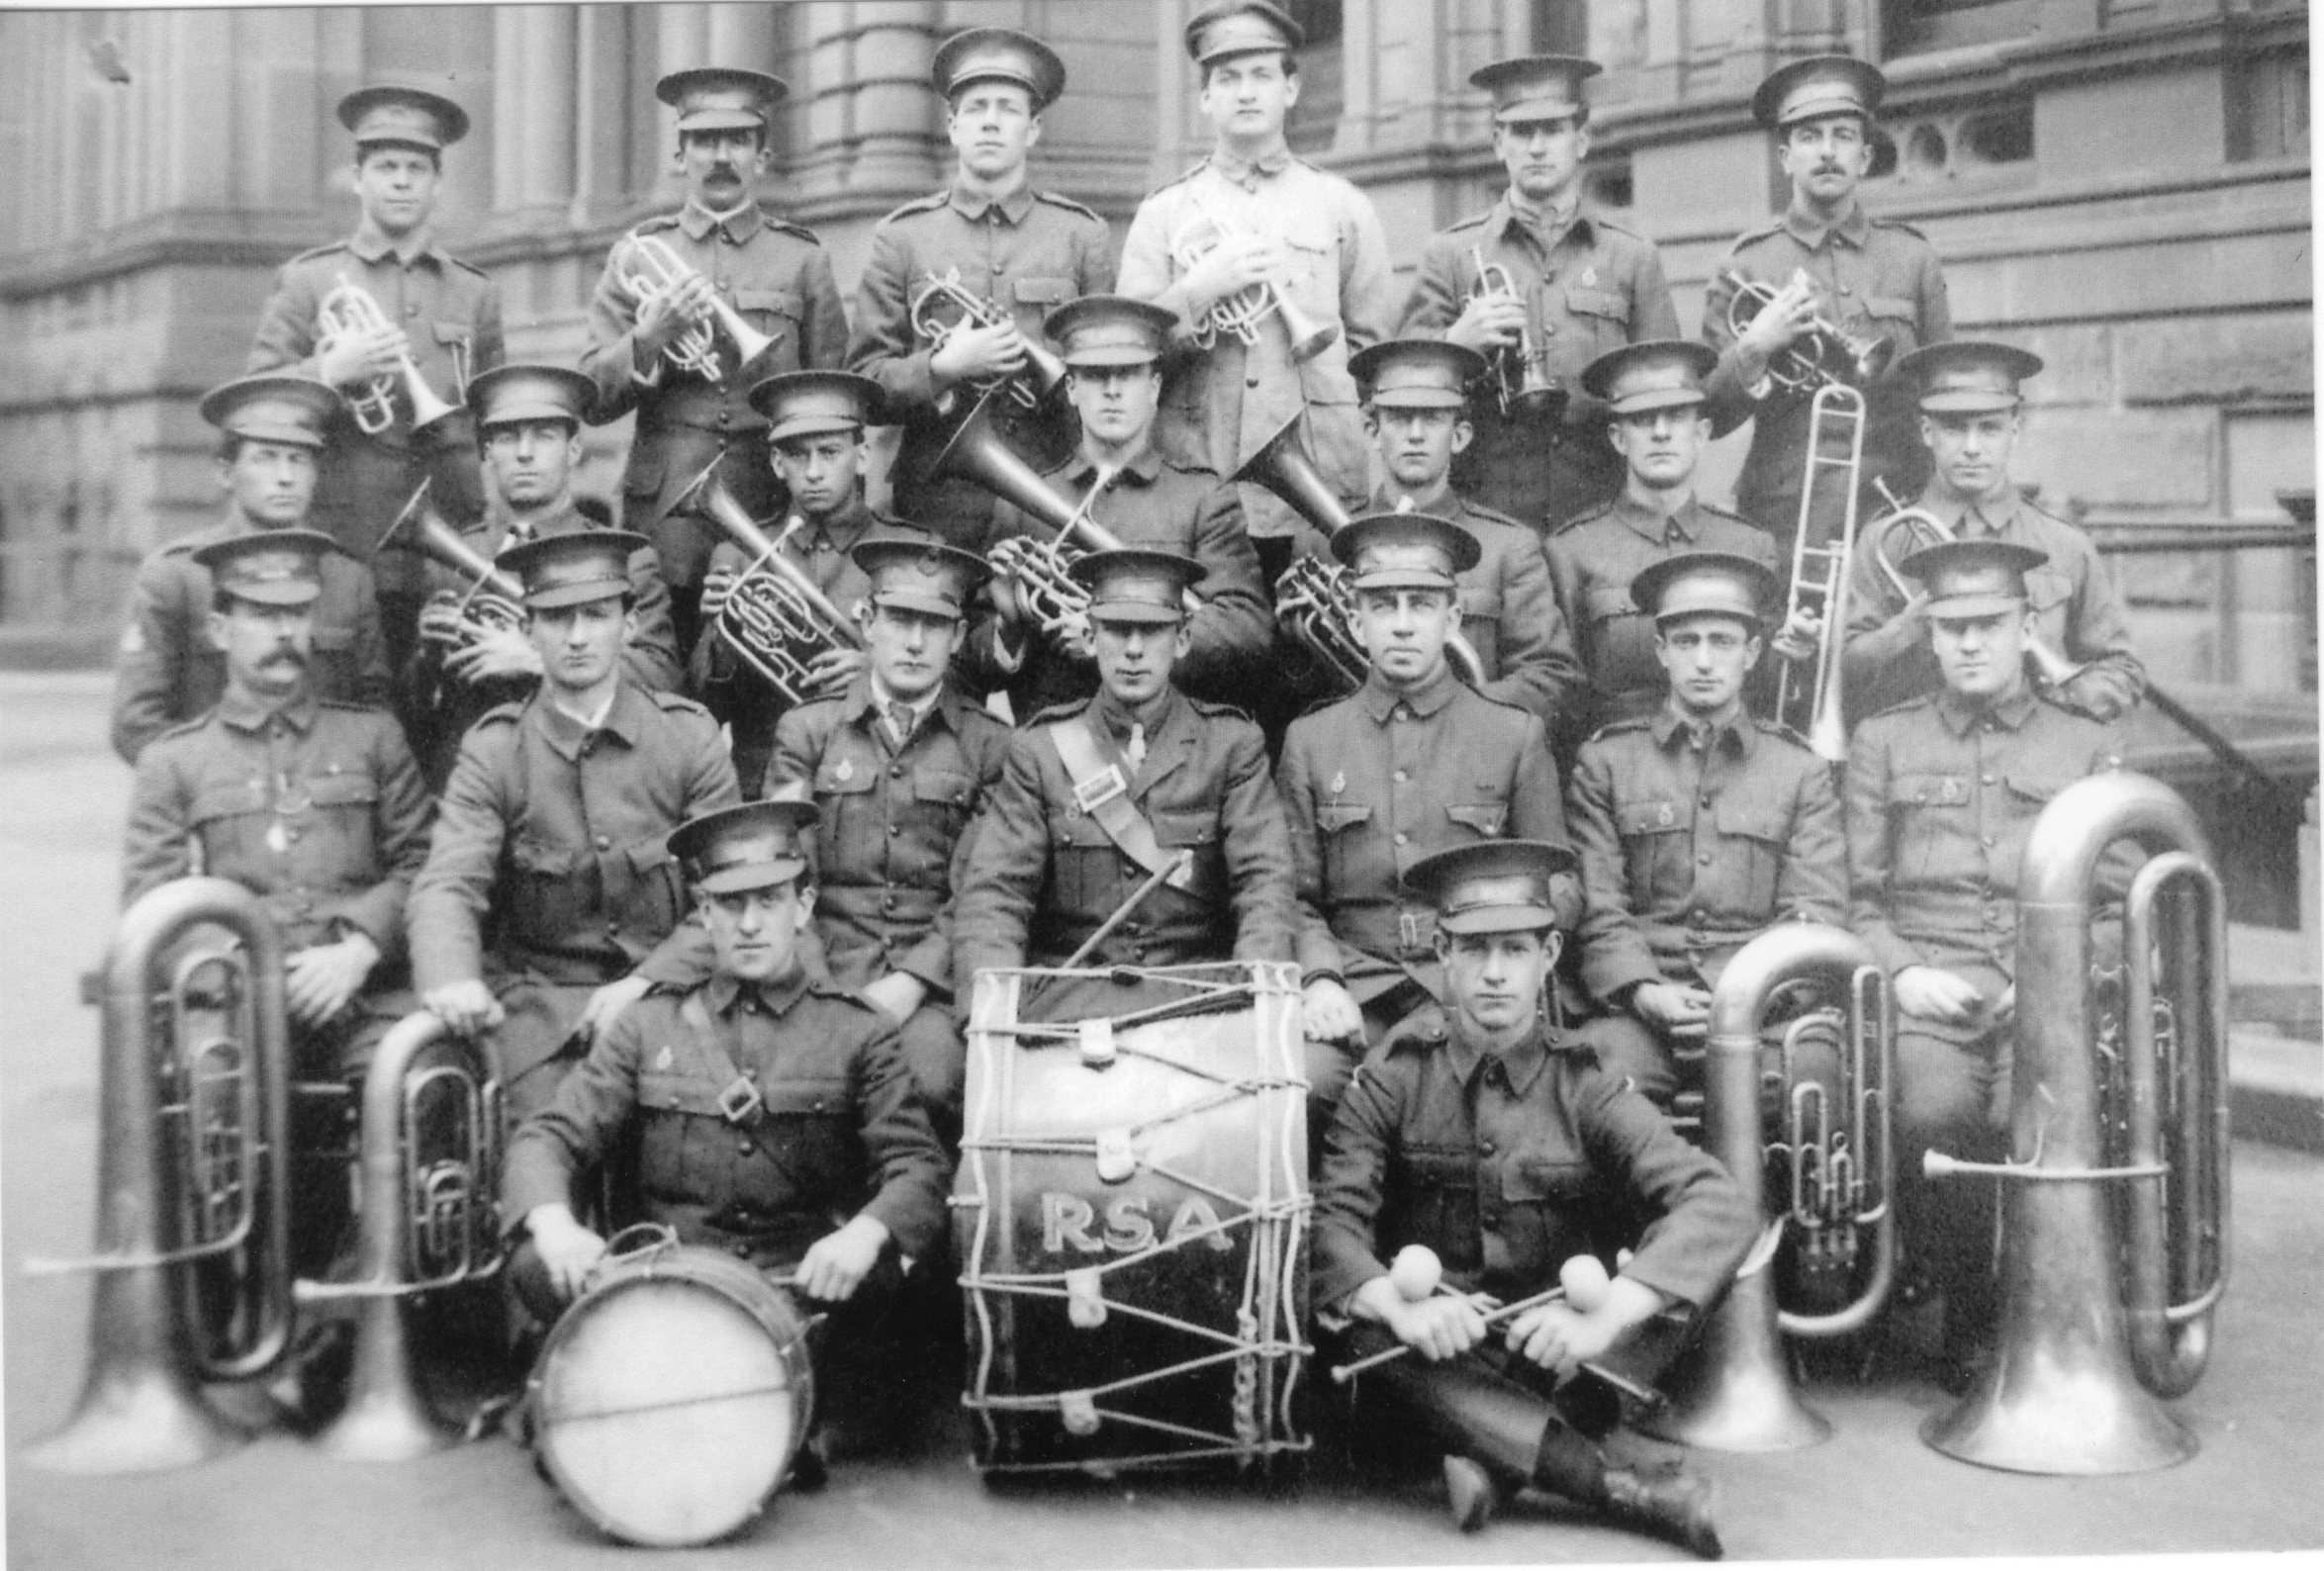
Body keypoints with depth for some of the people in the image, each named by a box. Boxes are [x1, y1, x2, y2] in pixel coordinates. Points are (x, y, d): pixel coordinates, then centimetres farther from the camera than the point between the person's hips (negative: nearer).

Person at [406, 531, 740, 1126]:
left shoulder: (689, 735, 2)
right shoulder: (493, 751, 1)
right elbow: (447, 885, -11)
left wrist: (646, 983, -15)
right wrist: (453, 979, -33)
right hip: (541, 999, 0)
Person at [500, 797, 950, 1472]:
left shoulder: (856, 1031, 5)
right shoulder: (651, 1024, 9)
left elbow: (917, 1168, -4)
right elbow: (547, 1137, 3)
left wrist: (866, 1232, -28)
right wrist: (553, 1222, -21)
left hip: (803, 1289, -1)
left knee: (874, 1272, -32)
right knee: (538, 1267, -24)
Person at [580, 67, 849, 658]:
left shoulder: (802, 258, 10)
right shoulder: (638, 255, 11)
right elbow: (590, 399, 8)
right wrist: (650, 338, -10)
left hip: (774, 521, 0)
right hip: (662, 520, 0)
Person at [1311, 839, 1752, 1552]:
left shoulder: (1585, 1087, -4)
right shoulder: (1391, 1079, -2)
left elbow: (1720, 1206, -19)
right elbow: (1332, 1219, -14)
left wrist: (1601, 1319, -34)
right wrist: (1401, 1310, -35)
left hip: (1555, 1364, 0)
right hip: (1434, 1369, 0)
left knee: (1680, 1252, -22)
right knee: (1359, 1322, -32)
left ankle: (1495, 1456, -28)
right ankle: (1621, 1490, -34)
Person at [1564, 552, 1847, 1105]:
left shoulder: (1801, 771, 16)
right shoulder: (1605, 763, 14)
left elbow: (1817, 913, 7)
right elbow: (1597, 910, 6)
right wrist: (1645, 991, -13)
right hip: (1640, 1001, -1)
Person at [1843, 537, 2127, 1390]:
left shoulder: (2088, 749, 20)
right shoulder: (1882, 741, 19)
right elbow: (1856, 895, 12)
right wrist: (1901, 971, -7)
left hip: (2049, 993, 0)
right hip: (1925, 989, 0)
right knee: (1933, 1108, -32)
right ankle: (1967, 1315, -10)